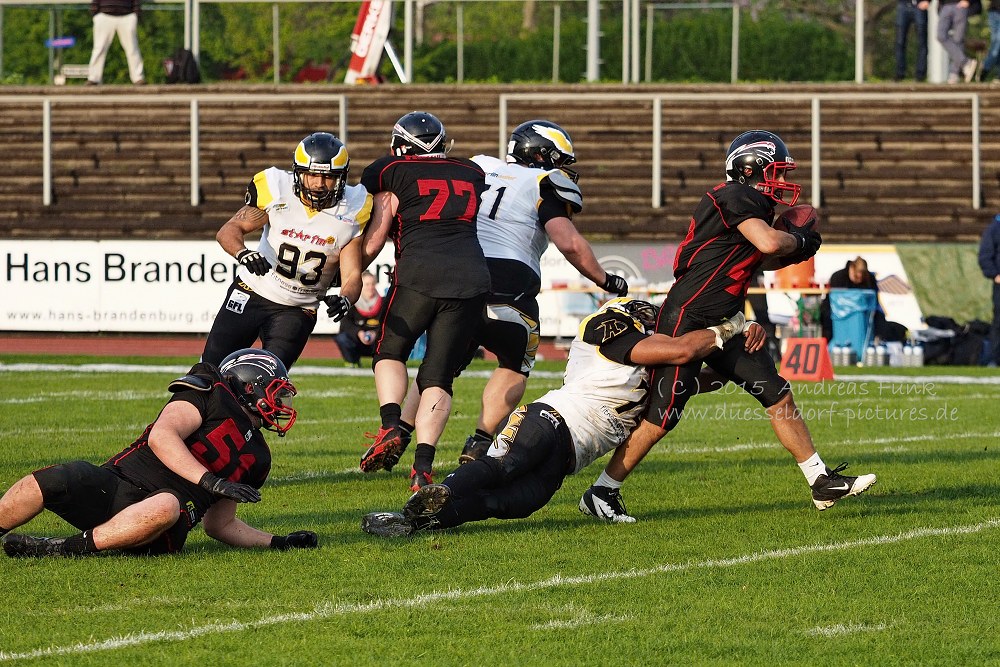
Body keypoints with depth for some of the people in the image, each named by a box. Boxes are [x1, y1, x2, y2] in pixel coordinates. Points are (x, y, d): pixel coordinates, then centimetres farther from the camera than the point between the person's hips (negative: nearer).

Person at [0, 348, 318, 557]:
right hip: (116, 486, -3)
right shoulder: (209, 393, 7)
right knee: (49, 482, -32)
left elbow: (219, 524, 32)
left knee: (165, 510, -36)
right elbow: (161, 436, -9)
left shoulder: (256, 459, 27)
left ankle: (65, 548, -30)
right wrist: (211, 481, -16)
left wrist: (277, 542, 24)